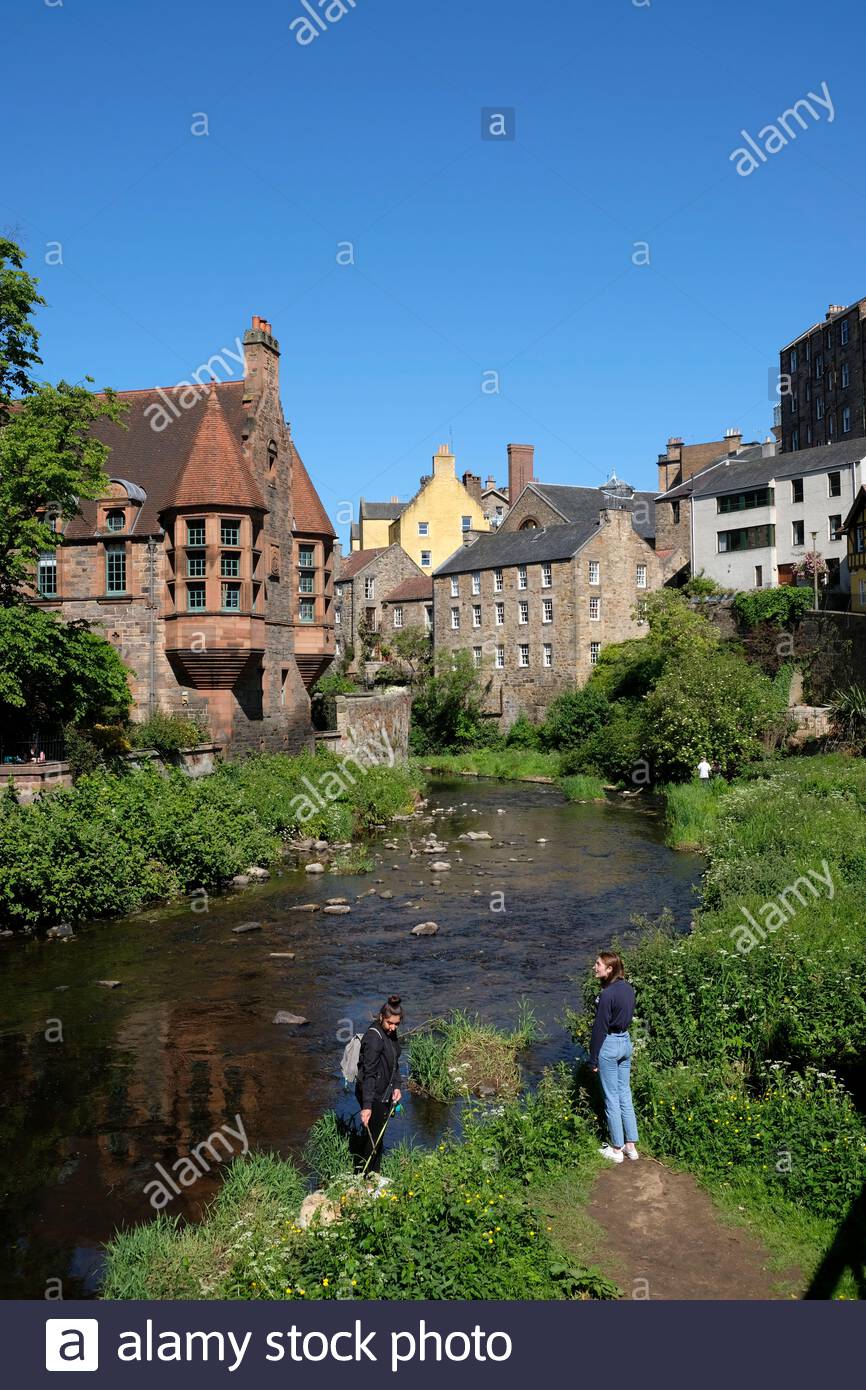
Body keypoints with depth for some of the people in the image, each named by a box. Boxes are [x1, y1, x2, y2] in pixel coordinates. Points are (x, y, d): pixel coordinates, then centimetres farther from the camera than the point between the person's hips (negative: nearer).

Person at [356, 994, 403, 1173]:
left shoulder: (391, 1033, 3)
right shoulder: (374, 1037, -25)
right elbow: (368, 1073, -29)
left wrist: (395, 1087, 7)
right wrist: (367, 1106, -32)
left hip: (384, 1093, 9)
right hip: (372, 1095, -9)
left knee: (379, 1136, 20)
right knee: (373, 1137, 0)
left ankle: (375, 1175, 34)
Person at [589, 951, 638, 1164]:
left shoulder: (607, 994, -22)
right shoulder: (628, 988, 2)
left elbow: (599, 1028, -18)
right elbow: (628, 1016, 9)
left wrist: (593, 1059, -10)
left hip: (609, 1045, -8)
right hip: (626, 1042, 8)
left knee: (612, 1098, 4)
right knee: (625, 1094, 15)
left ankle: (617, 1149, 14)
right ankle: (631, 1146, 21)